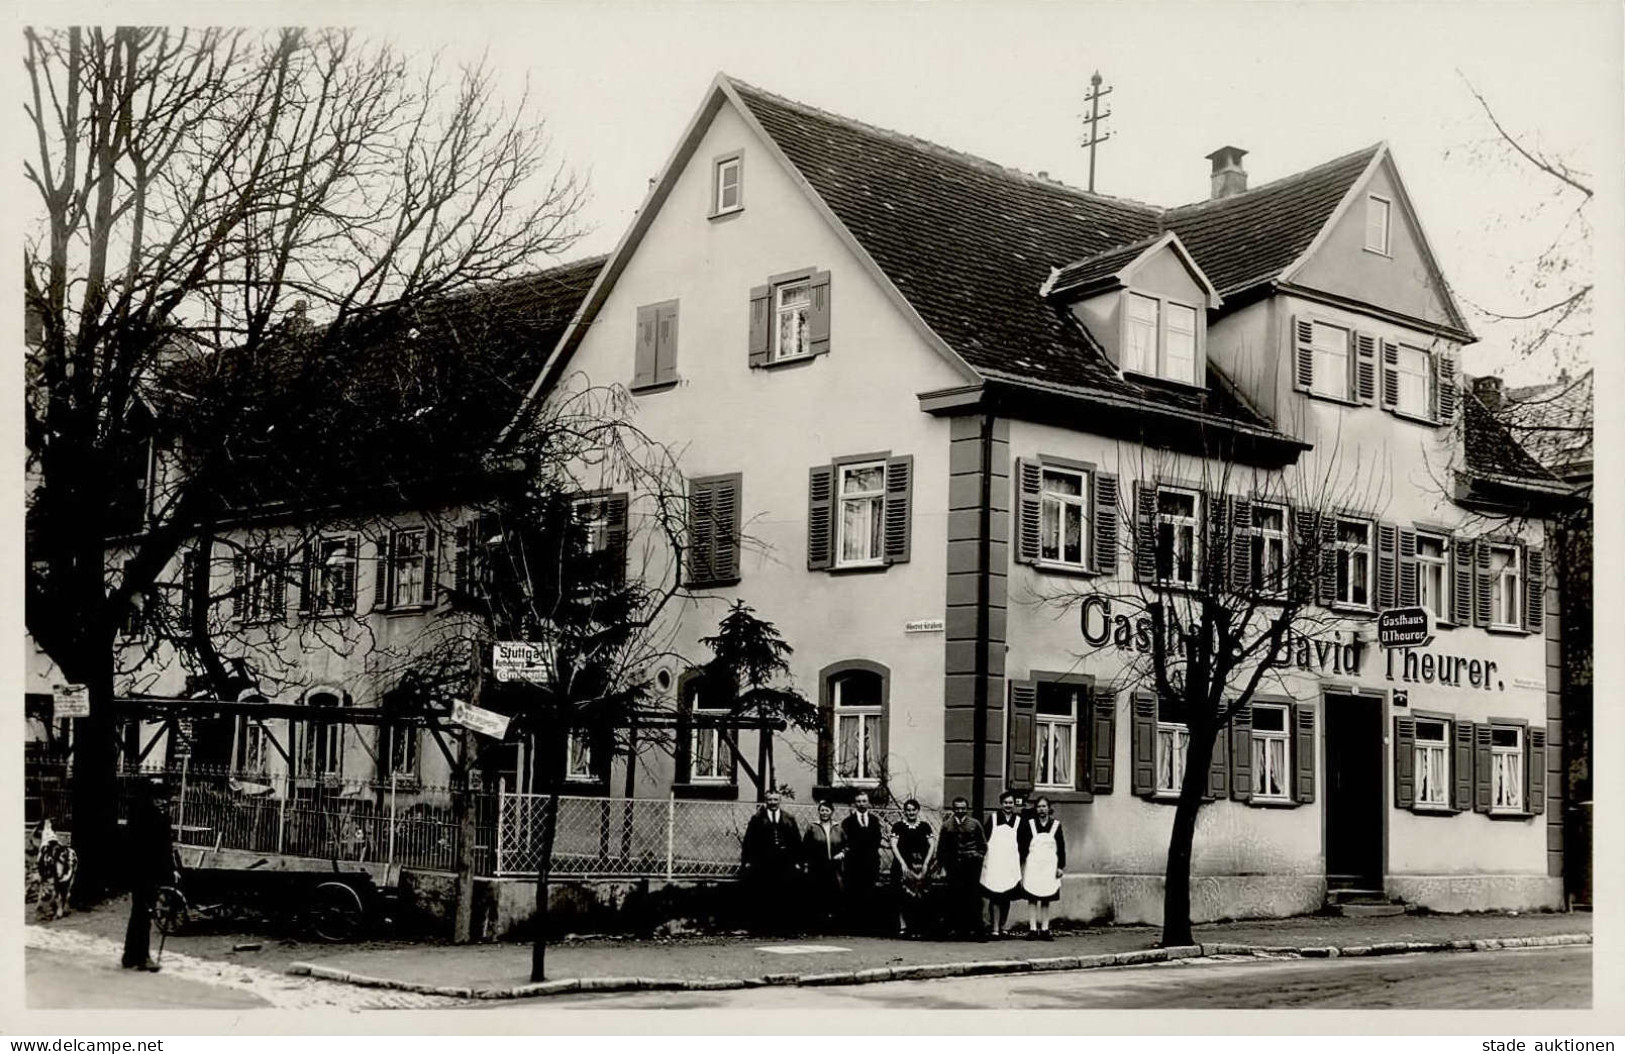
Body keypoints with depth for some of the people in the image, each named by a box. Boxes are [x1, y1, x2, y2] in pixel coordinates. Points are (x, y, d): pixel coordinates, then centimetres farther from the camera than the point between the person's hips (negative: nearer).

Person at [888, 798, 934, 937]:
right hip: (902, 865, -1)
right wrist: (902, 864, -10)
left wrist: (925, 864, -4)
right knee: (903, 897, -8)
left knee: (919, 897, -3)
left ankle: (915, 929, 1)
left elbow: (931, 845, 6)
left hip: (920, 865, 1)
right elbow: (893, 845, -1)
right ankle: (902, 927, -8)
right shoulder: (898, 826, 5)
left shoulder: (925, 826, 9)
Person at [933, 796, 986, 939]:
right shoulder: (947, 825, 9)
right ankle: (954, 928, 3)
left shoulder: (975, 824, 6)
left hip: (971, 866, -1)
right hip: (954, 866, 1)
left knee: (972, 896, -4)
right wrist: (942, 865, 8)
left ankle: (972, 928, 0)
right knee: (954, 897, -3)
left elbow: (983, 845, 13)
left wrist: (978, 857, 1)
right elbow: (941, 848, 12)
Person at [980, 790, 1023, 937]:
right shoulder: (993, 818, 6)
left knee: (1006, 897, 4)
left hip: (1010, 864, 1)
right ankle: (995, 928, -6)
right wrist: (982, 857, 1)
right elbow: (984, 839, 7)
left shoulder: (1019, 821, 10)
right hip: (993, 863, -1)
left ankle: (1004, 926, 14)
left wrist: (1020, 863, 8)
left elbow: (1022, 844, 12)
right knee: (994, 896, -7)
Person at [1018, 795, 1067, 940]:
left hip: (1050, 867, 1)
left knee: (1046, 901, 3)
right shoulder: (1029, 824, 3)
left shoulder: (1056, 825, 5)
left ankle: (1044, 929, 6)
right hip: (1033, 866, -1)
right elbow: (1023, 846, 5)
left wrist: (1061, 866, 2)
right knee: (1033, 899, -1)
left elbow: (1061, 847, 7)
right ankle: (1034, 929, 0)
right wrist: (1022, 865, 0)